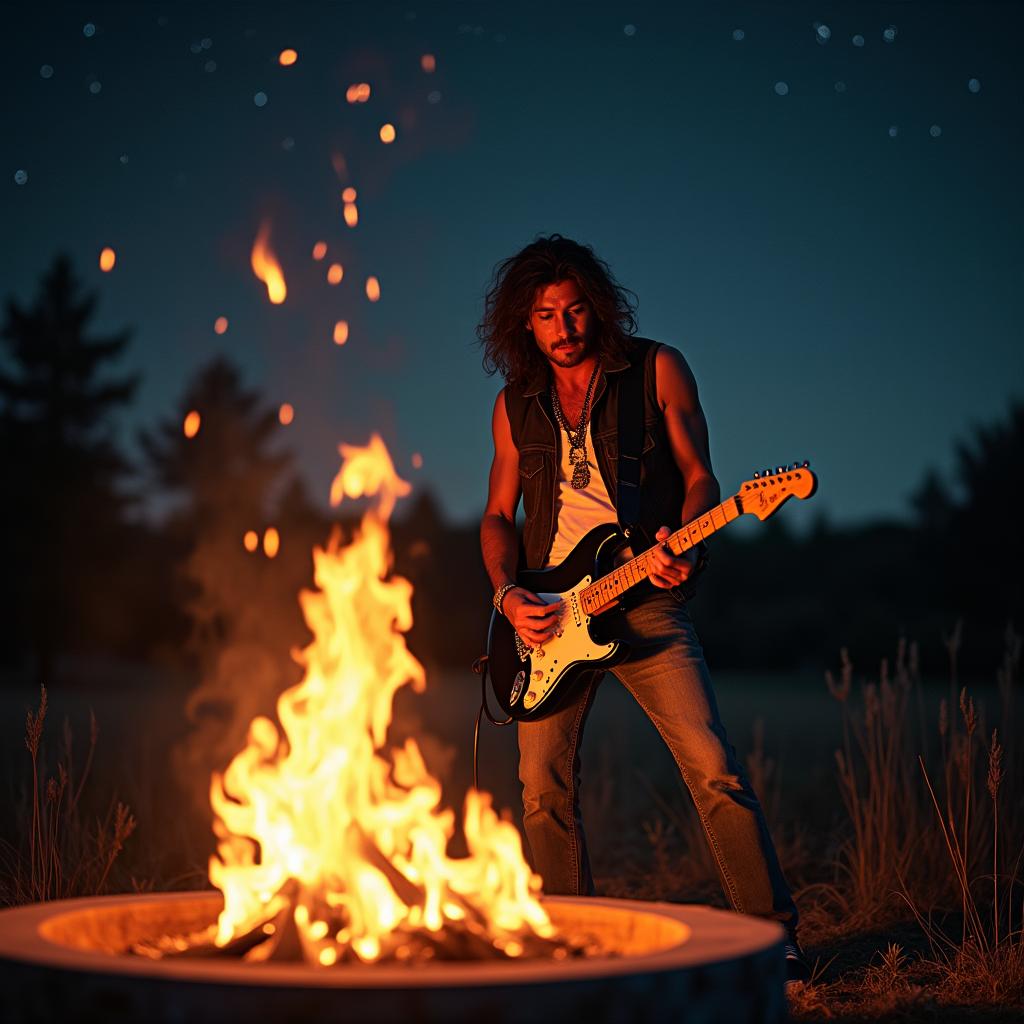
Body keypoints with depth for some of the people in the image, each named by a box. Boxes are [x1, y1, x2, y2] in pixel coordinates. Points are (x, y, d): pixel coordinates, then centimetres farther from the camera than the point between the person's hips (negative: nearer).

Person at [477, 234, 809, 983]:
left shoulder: (657, 369, 2)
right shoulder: (516, 402, 11)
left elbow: (699, 475, 1)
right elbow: (499, 515, 16)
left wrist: (684, 546, -19)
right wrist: (508, 596, -2)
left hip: (645, 600, -3)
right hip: (546, 613, 3)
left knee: (713, 767, -14)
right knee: (545, 787, -1)